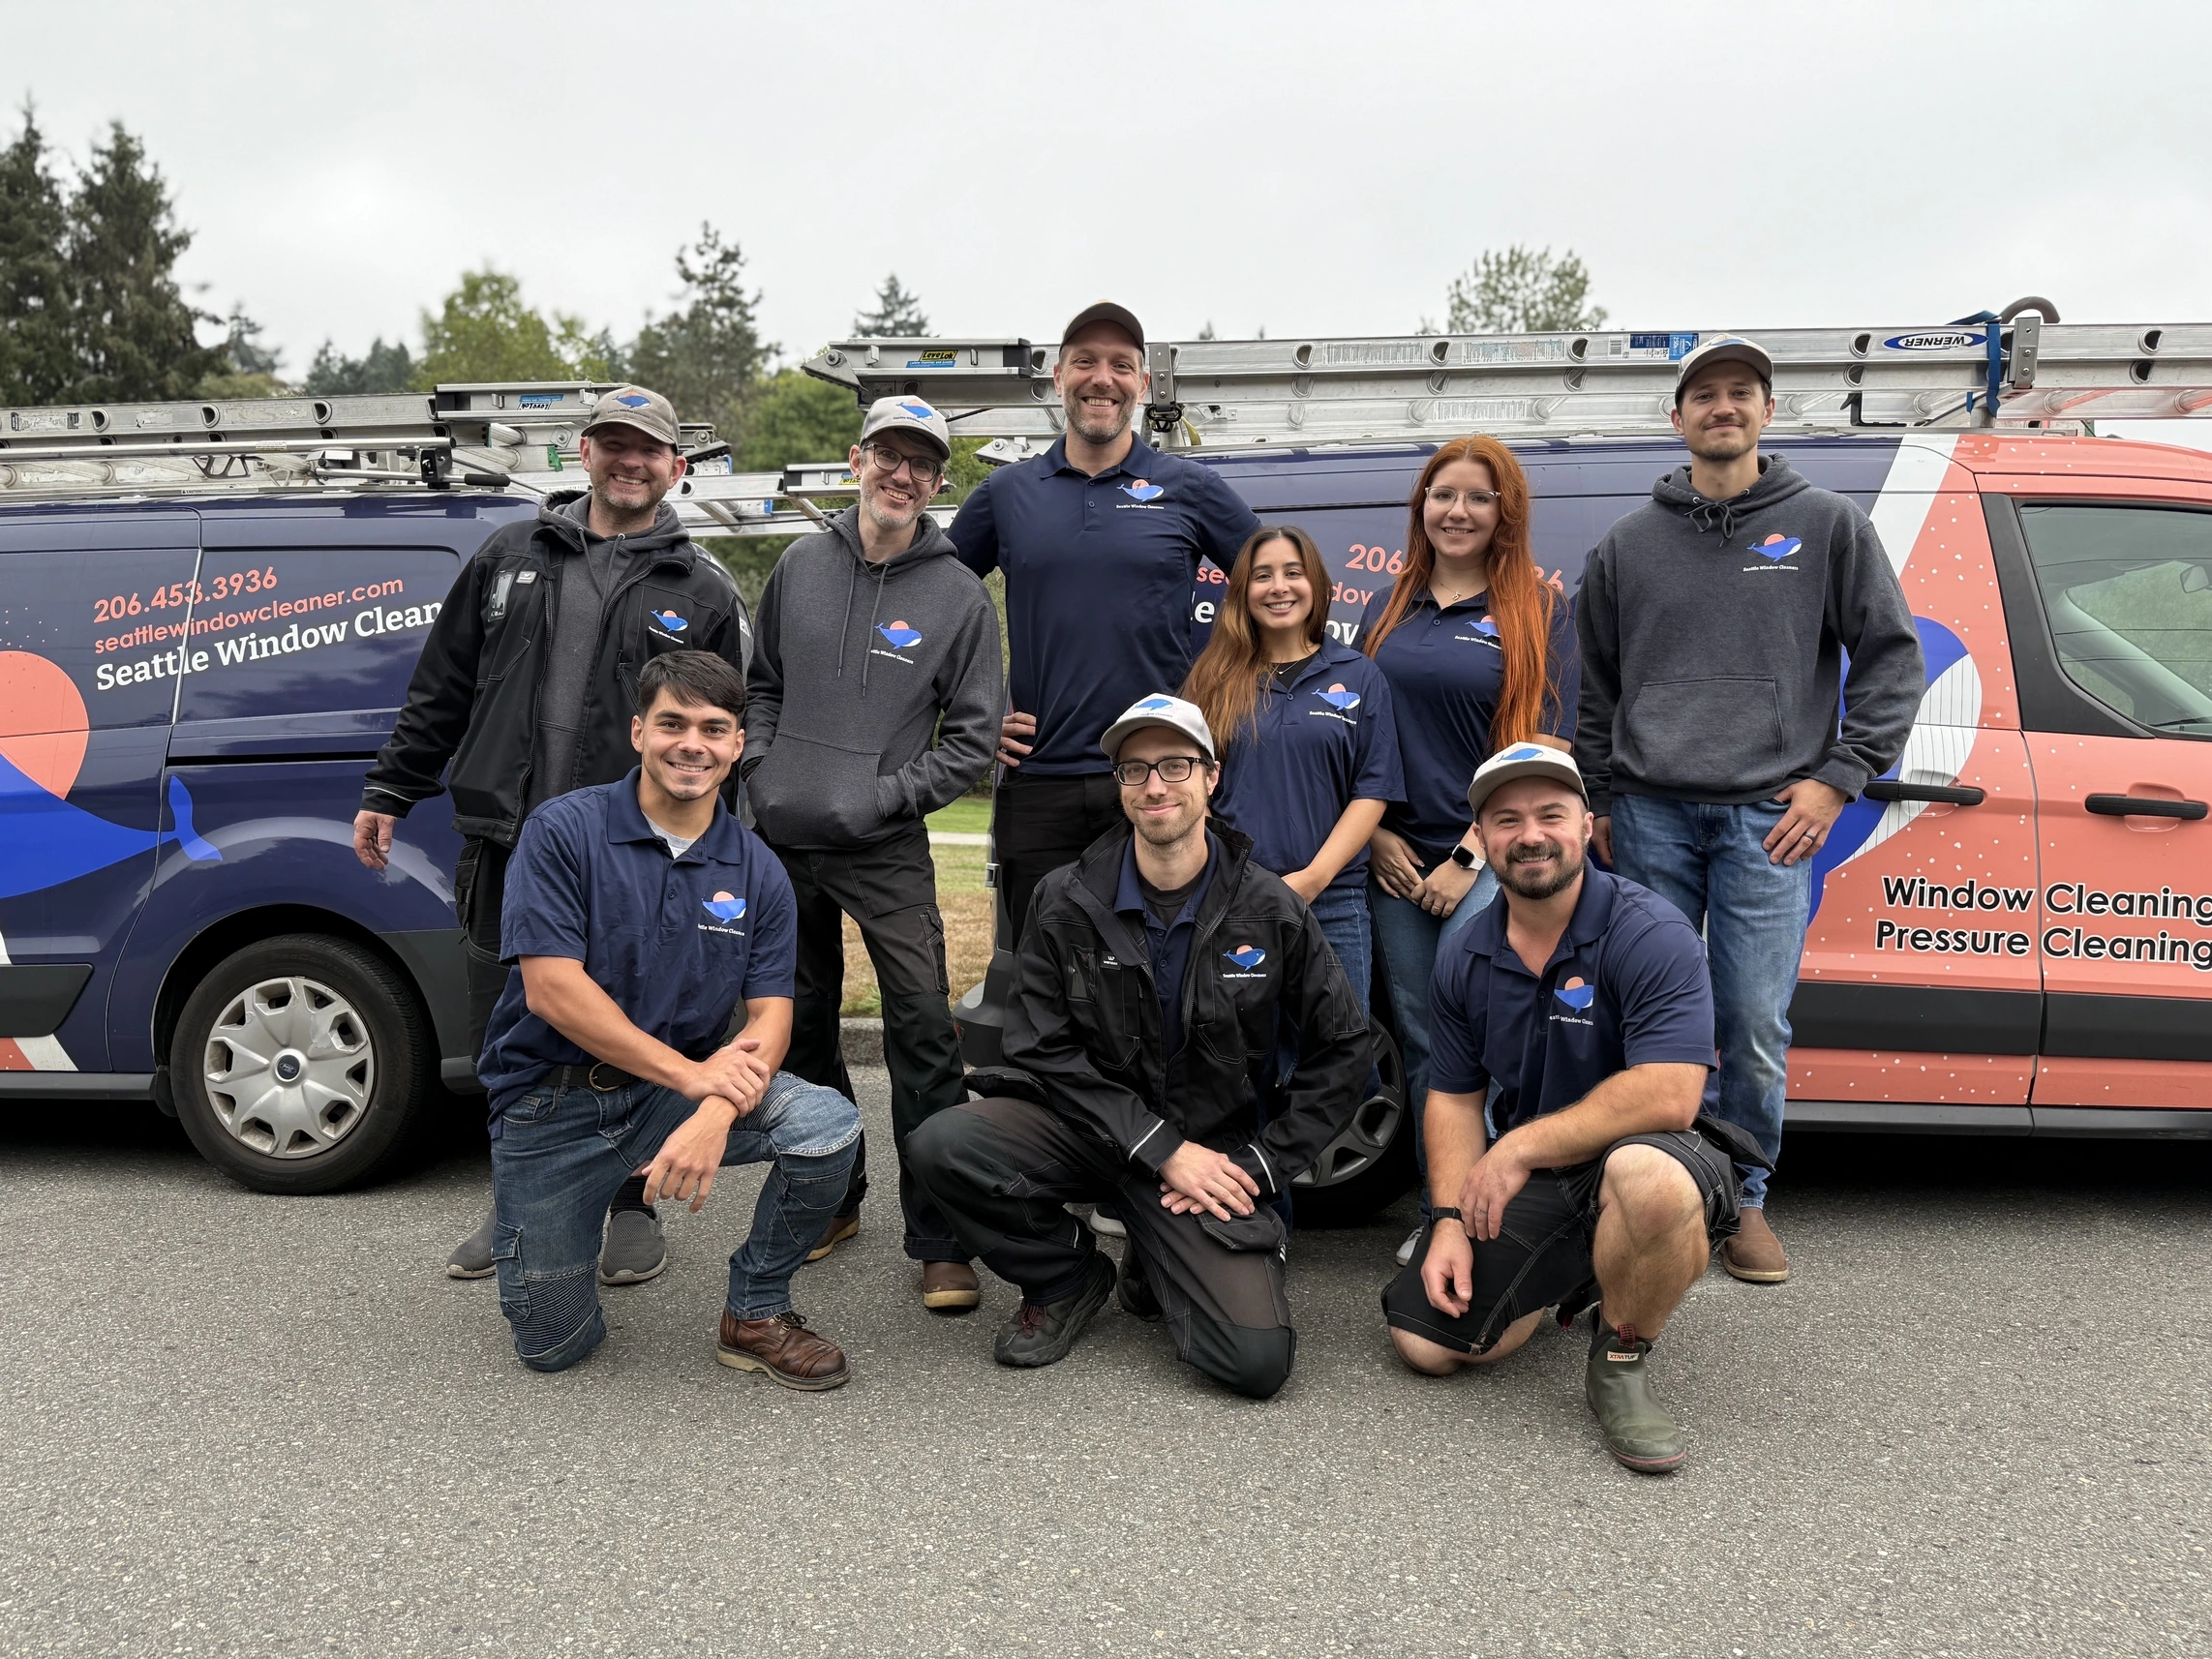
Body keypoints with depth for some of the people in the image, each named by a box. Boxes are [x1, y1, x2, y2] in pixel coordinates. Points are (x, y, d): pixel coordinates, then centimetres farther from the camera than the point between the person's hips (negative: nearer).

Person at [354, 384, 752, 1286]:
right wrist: (390, 791, 13)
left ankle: (631, 1205, 24)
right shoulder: (512, 554, 11)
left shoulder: (704, 594, 3)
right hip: (503, 849, 3)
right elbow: (441, 687, 16)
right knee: (501, 1041, 12)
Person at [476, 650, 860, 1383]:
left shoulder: (756, 871, -2)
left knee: (827, 1124, -25)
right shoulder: (564, 830, -12)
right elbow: (552, 990, -19)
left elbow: (769, 1016, -7)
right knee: (553, 1344, -1)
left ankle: (756, 1315, -1)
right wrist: (689, 1073, -23)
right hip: (552, 1100, -2)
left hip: (685, 1087, 3)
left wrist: (715, 1115, -28)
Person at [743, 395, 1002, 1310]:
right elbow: (761, 684, 17)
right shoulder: (801, 564, 7)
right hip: (782, 841, 4)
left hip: (886, 853, -4)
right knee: (801, 1028, 14)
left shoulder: (960, 596, -2)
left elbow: (972, 738, -2)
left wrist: (885, 796, -11)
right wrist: (762, 771, 2)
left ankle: (940, 1241, 1)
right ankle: (832, 1198, 32)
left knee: (923, 1035, -9)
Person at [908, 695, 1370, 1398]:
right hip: (1087, 1126, 1)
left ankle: (1158, 1271, 16)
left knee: (1258, 1360, -20)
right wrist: (1162, 1149, -15)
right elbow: (1043, 1050, -8)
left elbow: (1341, 1051, 3)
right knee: (942, 1144, -27)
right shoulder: (1065, 903, -4)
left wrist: (1260, 1166, -6)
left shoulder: (1269, 911, -3)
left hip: (1210, 1148, 0)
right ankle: (1069, 1280, 2)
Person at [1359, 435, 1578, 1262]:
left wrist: (1469, 858, -12)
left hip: (1487, 860, -4)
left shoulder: (1540, 610, -1)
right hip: (1395, 859, 4)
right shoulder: (1388, 607, 12)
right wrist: (1376, 834, 3)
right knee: (1420, 1040, 8)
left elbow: (1543, 751, -7)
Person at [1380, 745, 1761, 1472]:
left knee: (1646, 1175, -42)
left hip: (1651, 1159, -5)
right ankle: (1576, 1273, 23)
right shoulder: (1464, 959, 2)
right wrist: (1452, 1220, -6)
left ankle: (1621, 1360, -11)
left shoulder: (1649, 933, -19)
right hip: (1527, 1178, 6)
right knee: (1425, 1343, -4)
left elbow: (1667, 1096, -29)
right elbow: (1453, 1099, 7)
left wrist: (1521, 1147, -22)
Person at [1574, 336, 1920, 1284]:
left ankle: (1743, 1199, 15)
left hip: (1769, 815, -1)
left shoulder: (1827, 526, 8)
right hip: (1650, 816, 2)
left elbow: (1892, 659, 7)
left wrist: (1837, 780, -1)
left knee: (1756, 1026, -2)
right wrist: (1600, 798, 11)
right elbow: (1595, 684, 17)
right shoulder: (1629, 544, 13)